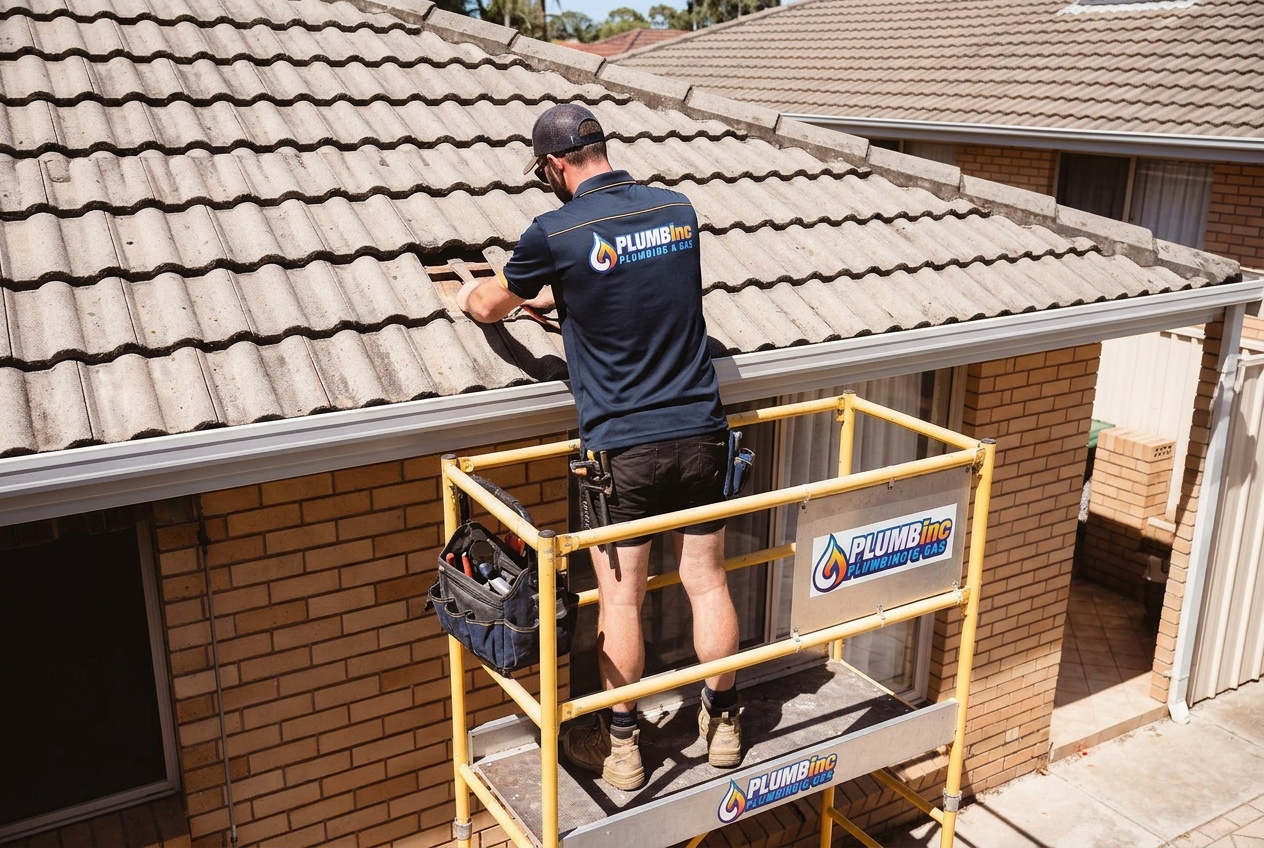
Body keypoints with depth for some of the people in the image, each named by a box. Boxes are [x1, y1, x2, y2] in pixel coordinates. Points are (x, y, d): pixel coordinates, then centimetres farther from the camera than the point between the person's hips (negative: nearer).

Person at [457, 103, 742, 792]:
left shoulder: (556, 233, -10)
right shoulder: (678, 210, 5)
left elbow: (493, 306, 8)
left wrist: (469, 295, 33)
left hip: (621, 447, -4)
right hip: (700, 432, 5)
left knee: (620, 601, 7)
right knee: (708, 583, 13)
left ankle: (620, 749, 21)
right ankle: (723, 725, 28)